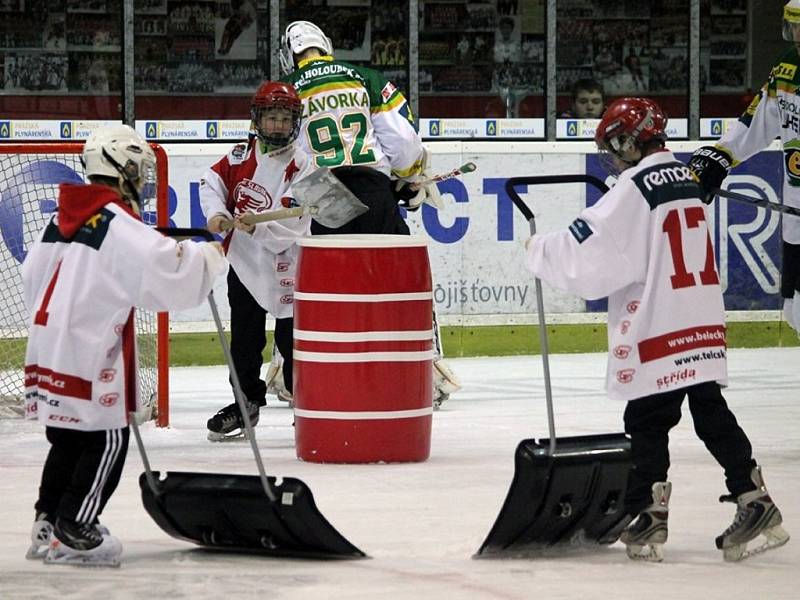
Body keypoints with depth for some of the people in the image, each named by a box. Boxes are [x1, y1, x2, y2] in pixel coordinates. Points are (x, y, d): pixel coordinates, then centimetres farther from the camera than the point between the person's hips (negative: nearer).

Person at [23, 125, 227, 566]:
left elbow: (33, 276, 19)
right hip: (89, 351, -9)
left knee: (68, 437, 18)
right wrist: (207, 257, -4)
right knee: (106, 439, -2)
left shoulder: (64, 218, 12)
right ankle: (72, 533, -4)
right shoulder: (118, 224, -15)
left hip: (48, 343, 9)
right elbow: (163, 272, -20)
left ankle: (48, 525, 21)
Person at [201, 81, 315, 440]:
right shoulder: (240, 157, 3)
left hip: (284, 266, -4)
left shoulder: (301, 167, -10)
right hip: (243, 262, 4)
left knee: (290, 336, -5)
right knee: (244, 337, 9)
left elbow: (294, 223, -18)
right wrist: (216, 213, -5)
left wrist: (258, 226, -31)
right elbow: (212, 182, 13)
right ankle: (246, 401, 20)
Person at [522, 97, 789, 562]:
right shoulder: (685, 180, 14)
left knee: (648, 423, -1)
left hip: (659, 332, -8)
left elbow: (587, 252, -14)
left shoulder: (636, 188, -12)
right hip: (704, 327, 8)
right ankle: (755, 502, 6)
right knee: (713, 415, 10)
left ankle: (648, 518, 0)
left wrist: (539, 250, 2)